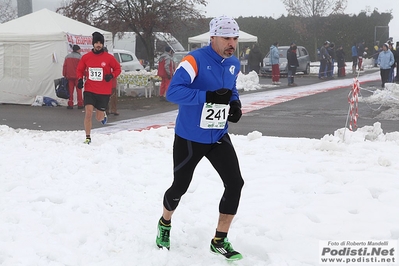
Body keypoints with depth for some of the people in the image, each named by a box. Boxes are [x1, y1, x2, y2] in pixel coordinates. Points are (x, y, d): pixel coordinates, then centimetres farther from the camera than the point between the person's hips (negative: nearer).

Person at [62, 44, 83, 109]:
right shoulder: (80, 57, -5)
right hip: (77, 76, -4)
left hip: (69, 76, 4)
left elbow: (64, 67, 8)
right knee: (79, 90, 2)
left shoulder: (67, 57, 8)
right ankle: (80, 104, 0)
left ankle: (70, 104, 4)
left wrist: (64, 75, 14)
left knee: (70, 90, 6)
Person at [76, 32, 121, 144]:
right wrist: (80, 79, -7)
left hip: (104, 92, 0)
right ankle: (88, 138, -4)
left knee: (99, 118, 7)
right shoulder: (86, 57, 0)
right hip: (89, 90, 0)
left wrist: (112, 75, -14)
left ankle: (103, 115, 46)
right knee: (88, 113, -16)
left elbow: (118, 69, 6)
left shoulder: (109, 57, -4)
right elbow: (79, 70, 12)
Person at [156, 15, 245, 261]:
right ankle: (165, 223, 43)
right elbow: (173, 92, -31)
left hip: (218, 137, 5)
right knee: (180, 187, 10)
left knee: (235, 184, -7)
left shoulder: (234, 64, 2)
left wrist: (235, 103, 0)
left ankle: (219, 241, 8)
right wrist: (209, 96, -38)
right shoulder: (195, 60, -22)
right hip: (189, 138, -5)